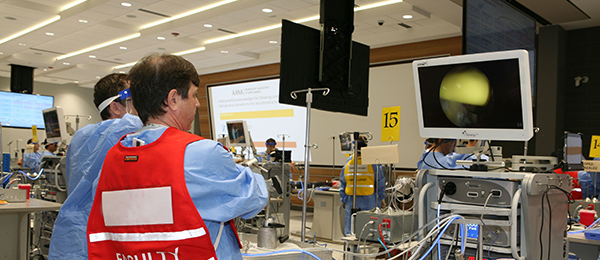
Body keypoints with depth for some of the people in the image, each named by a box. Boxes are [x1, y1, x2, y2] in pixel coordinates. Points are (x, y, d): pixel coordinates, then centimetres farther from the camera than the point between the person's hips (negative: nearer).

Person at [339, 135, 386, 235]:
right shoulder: (349, 161, 12)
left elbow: (380, 181, 1)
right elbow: (343, 182, 16)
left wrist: (379, 199, -1)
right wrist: (343, 199, 13)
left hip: (368, 200, -4)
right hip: (351, 200, 4)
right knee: (349, 229, 8)